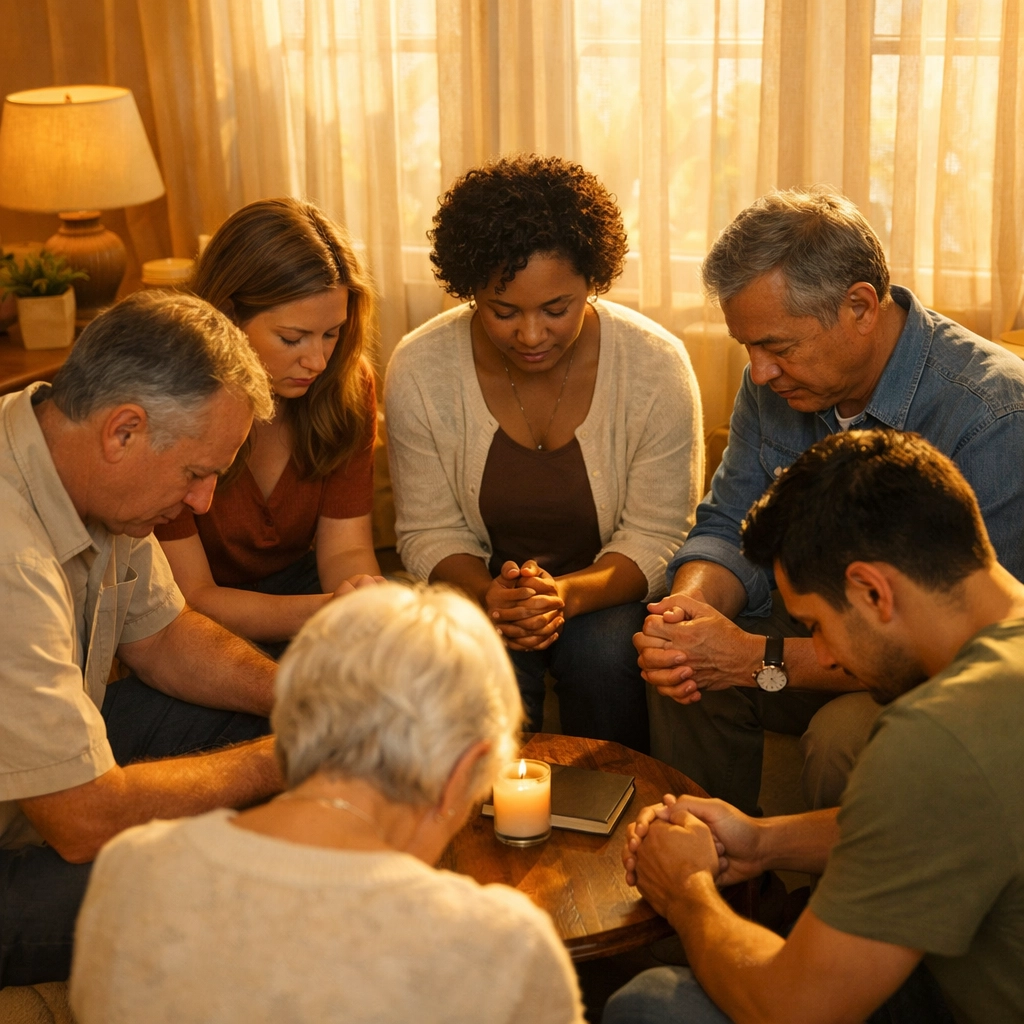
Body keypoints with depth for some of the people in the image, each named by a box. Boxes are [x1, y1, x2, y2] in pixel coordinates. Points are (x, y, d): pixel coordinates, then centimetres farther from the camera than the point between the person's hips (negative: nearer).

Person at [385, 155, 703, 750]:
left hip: (610, 592, 0)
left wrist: (567, 595, -30)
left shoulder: (656, 366, -14)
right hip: (481, 588, 1)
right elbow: (430, 532, -3)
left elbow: (657, 537, -11)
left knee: (603, 652, -30)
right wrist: (487, 594, -25)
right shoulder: (419, 371, -11)